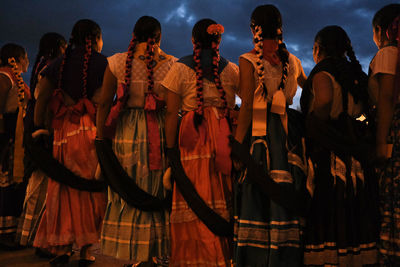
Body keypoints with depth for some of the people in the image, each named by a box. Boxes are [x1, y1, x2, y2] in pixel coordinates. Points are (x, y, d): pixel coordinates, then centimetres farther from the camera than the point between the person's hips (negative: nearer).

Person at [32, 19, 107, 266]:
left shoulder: (60, 63, 12)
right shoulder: (102, 62, 0)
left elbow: (41, 99, 7)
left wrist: (38, 128, 12)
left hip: (63, 132, 4)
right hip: (92, 130, -3)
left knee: (65, 189, 10)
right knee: (92, 189, 4)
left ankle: (63, 247, 10)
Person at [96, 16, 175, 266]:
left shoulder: (118, 62, 0)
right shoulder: (171, 63, 0)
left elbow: (104, 103, 0)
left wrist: (101, 138, 6)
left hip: (127, 132, 0)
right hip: (161, 132, 0)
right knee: (159, 193, 9)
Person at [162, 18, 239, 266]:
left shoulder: (180, 68, 4)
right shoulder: (232, 69, 9)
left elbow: (171, 113, -1)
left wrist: (171, 149, 1)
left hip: (192, 140, -2)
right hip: (226, 139, 2)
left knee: (194, 200, 1)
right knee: (224, 197, 8)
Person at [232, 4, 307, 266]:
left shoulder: (249, 60, -4)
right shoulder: (293, 60, 10)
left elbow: (247, 106, -10)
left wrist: (238, 145, -9)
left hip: (259, 132, -4)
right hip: (288, 133, 4)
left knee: (256, 196, -1)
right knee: (286, 195, 7)